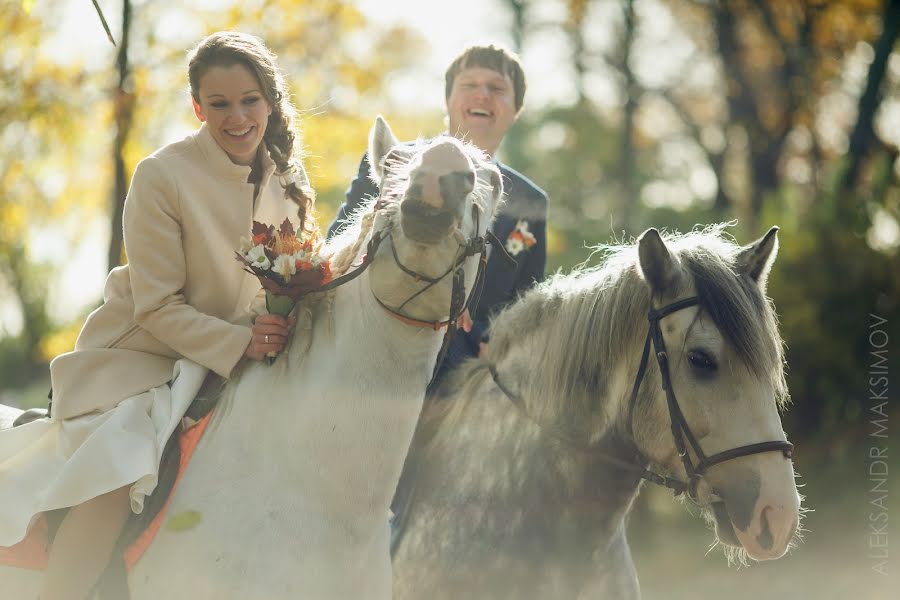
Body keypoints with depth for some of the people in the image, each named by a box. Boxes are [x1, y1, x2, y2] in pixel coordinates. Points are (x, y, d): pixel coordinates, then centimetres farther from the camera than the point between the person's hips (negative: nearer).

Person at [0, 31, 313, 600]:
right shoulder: (163, 175, -16)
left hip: (242, 360, 6)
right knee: (117, 474, -27)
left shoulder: (285, 181, 0)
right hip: (144, 355, -6)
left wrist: (286, 329, -8)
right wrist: (240, 343, -26)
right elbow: (158, 307, -15)